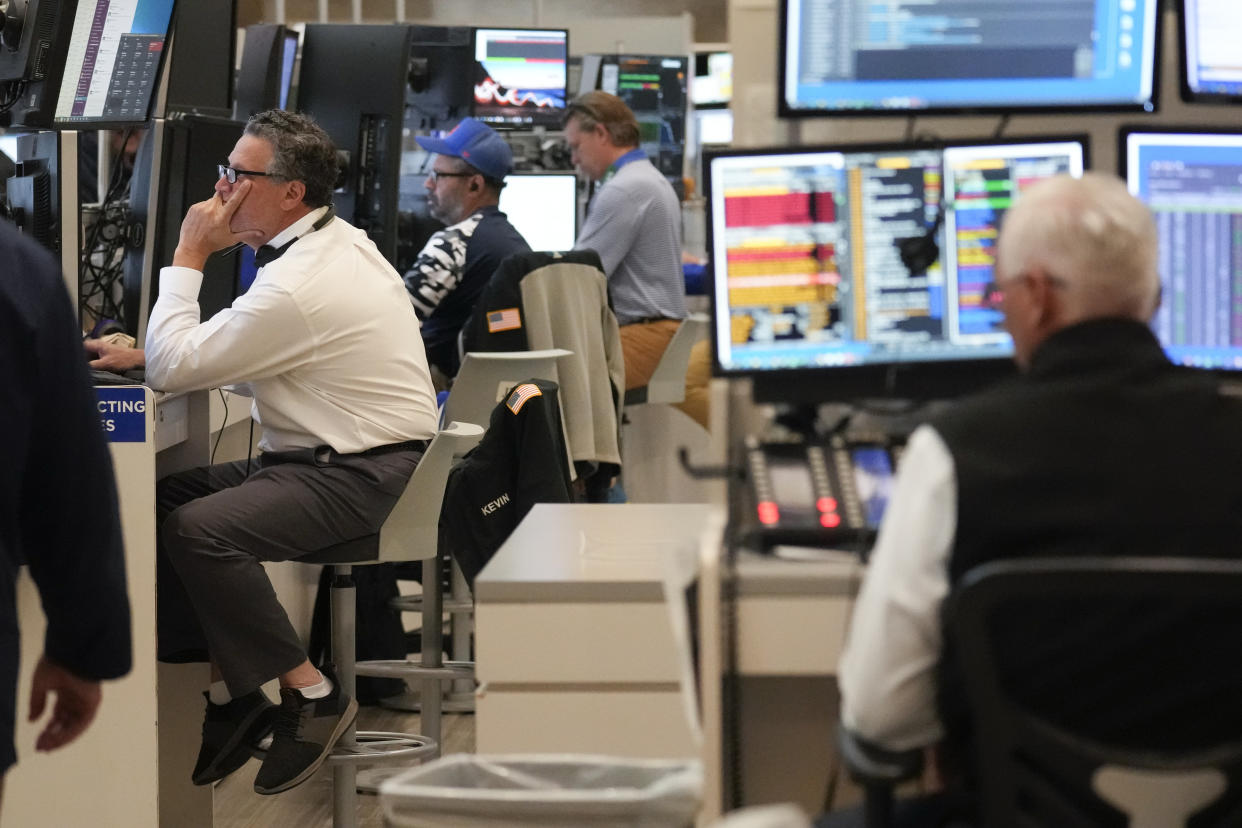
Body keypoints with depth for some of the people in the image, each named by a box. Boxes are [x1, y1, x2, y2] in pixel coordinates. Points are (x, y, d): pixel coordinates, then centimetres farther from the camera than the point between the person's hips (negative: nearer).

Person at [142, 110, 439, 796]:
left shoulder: (300, 286, -23)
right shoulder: (339, 243, 10)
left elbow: (173, 367, -18)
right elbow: (218, 358, 19)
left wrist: (189, 257, -10)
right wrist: (140, 352, 6)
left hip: (360, 480, -11)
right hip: (328, 459, 11)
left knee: (197, 529, -26)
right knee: (158, 502, 1)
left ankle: (310, 692, -12)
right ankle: (230, 685, 4)